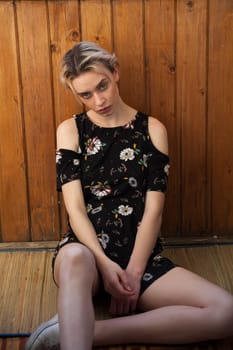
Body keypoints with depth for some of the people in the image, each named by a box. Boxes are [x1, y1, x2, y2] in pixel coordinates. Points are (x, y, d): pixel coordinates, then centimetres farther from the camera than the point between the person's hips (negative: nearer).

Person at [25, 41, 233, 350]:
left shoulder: (152, 130, 7)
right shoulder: (71, 130, 6)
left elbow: (153, 209, -2)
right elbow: (75, 207, -5)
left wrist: (134, 272, -13)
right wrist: (104, 263, -20)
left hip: (140, 254, 3)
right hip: (86, 250, -2)